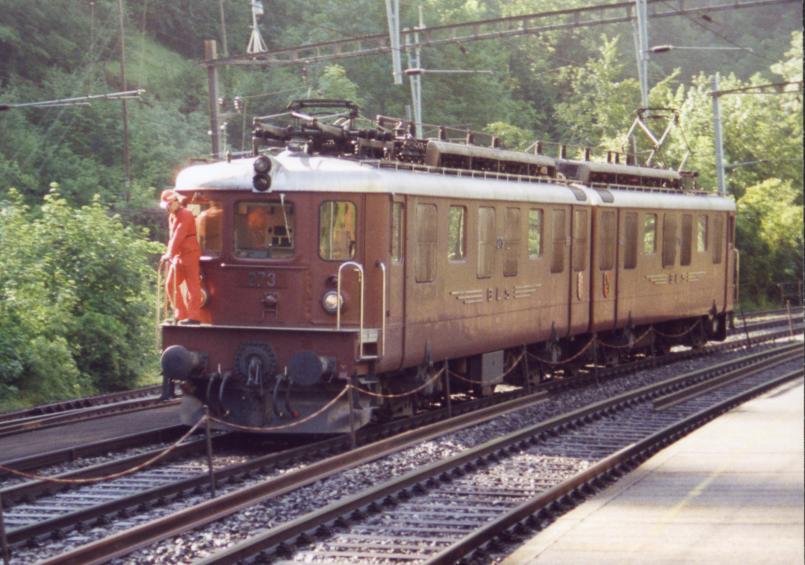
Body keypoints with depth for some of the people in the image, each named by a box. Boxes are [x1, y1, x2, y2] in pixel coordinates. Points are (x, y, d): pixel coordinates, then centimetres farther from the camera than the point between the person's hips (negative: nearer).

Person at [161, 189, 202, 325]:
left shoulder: (185, 215, -13)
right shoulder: (172, 217, 16)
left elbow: (178, 236, -20)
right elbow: (172, 237, 15)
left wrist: (170, 253, -24)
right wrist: (170, 254, 5)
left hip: (190, 253, -9)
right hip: (178, 255, 9)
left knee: (192, 285, -6)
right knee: (170, 284, 8)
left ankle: (194, 317, -5)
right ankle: (181, 315, 13)